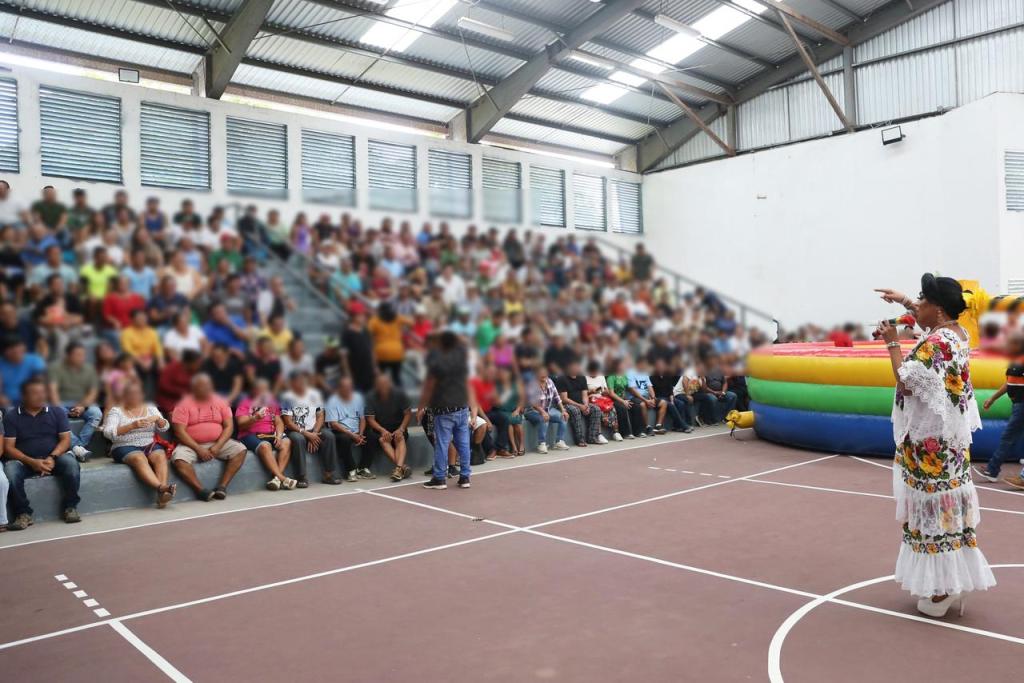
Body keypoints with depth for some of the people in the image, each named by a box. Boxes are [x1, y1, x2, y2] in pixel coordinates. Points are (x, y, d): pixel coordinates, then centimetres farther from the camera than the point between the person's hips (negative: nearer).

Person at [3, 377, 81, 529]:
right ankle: (23, 513, -19)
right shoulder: (12, 416, 3)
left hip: (53, 458, 0)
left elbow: (65, 439, 1)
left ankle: (69, 507, -15)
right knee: (10, 470, -32)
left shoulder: (57, 411, 5)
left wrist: (52, 458, -18)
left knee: (71, 463, -30)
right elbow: (8, 447, -3)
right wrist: (32, 462, -19)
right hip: (24, 461, 0)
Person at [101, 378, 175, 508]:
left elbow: (165, 428, 9)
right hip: (125, 447, -3)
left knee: (160, 456, -30)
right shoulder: (116, 411, 7)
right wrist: (132, 426, -21)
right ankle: (160, 487, -52)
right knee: (139, 458, -35)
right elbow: (108, 432, -9)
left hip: (150, 445, 3)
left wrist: (158, 419, -14)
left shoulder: (151, 408, 18)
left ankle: (162, 494, -45)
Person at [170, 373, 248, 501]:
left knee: (240, 450, -20)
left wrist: (218, 446, -13)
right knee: (179, 459, -33)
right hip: (191, 445, -3)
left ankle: (222, 486, -21)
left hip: (217, 443, 3)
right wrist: (198, 449, -17)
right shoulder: (184, 404, -2)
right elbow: (180, 431, -9)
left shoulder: (220, 402, 7)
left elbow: (229, 426, 2)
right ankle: (201, 490, -28)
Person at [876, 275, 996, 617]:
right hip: (951, 438, 9)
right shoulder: (959, 333, 7)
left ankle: (939, 589, 7)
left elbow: (905, 383, -18)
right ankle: (953, 585, 24)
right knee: (949, 506, 14)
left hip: (930, 441, -9)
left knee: (935, 509, -2)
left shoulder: (934, 343, -21)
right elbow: (933, 318, 28)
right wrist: (903, 300, 31)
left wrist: (892, 343, -13)